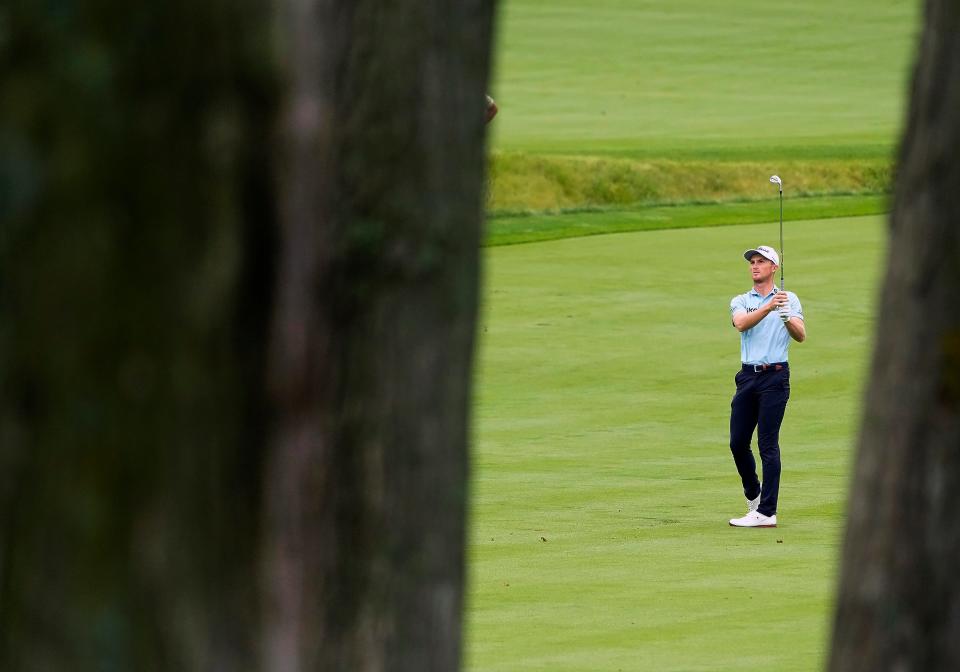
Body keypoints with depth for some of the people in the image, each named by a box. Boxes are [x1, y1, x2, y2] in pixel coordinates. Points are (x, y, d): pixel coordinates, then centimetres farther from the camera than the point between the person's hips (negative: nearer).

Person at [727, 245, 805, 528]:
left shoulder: (789, 299, 5)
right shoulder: (740, 301, 11)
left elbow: (801, 336, -8)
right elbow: (741, 324, -12)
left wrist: (787, 319, -29)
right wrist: (769, 307, -28)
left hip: (775, 376, -4)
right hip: (748, 376, 4)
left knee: (768, 445, -8)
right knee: (737, 442, 5)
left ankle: (766, 512, -9)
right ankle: (753, 494, 29)